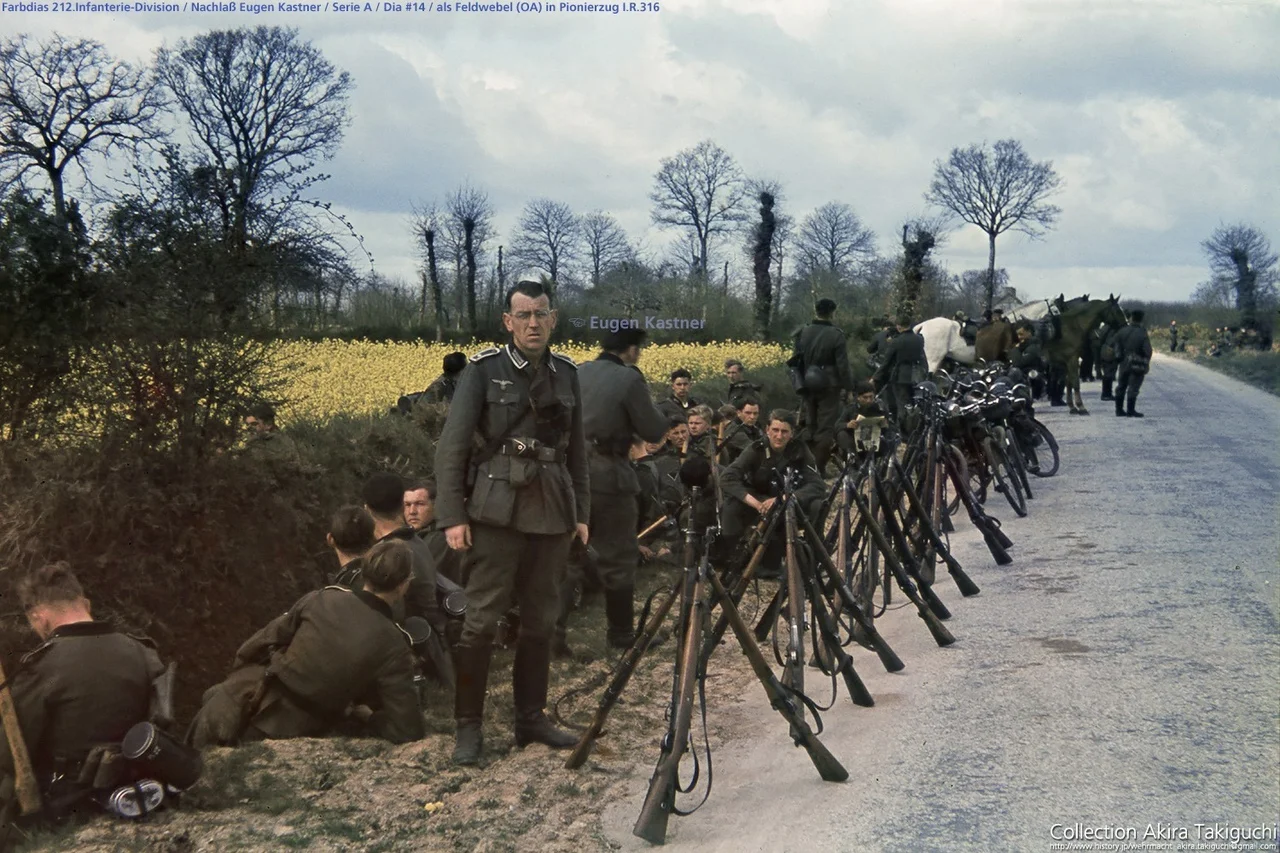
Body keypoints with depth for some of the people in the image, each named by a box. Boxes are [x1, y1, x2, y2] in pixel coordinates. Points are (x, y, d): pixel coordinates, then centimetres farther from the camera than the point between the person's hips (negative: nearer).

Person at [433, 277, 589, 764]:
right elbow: (451, 446, -5)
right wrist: (452, 516, -11)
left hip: (552, 514, 4)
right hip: (498, 510, -4)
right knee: (482, 620, -4)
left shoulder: (567, 373, 11)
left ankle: (531, 717, 21)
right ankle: (468, 725, 6)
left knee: (541, 621, 9)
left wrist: (581, 512, 16)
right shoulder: (485, 369, -3)